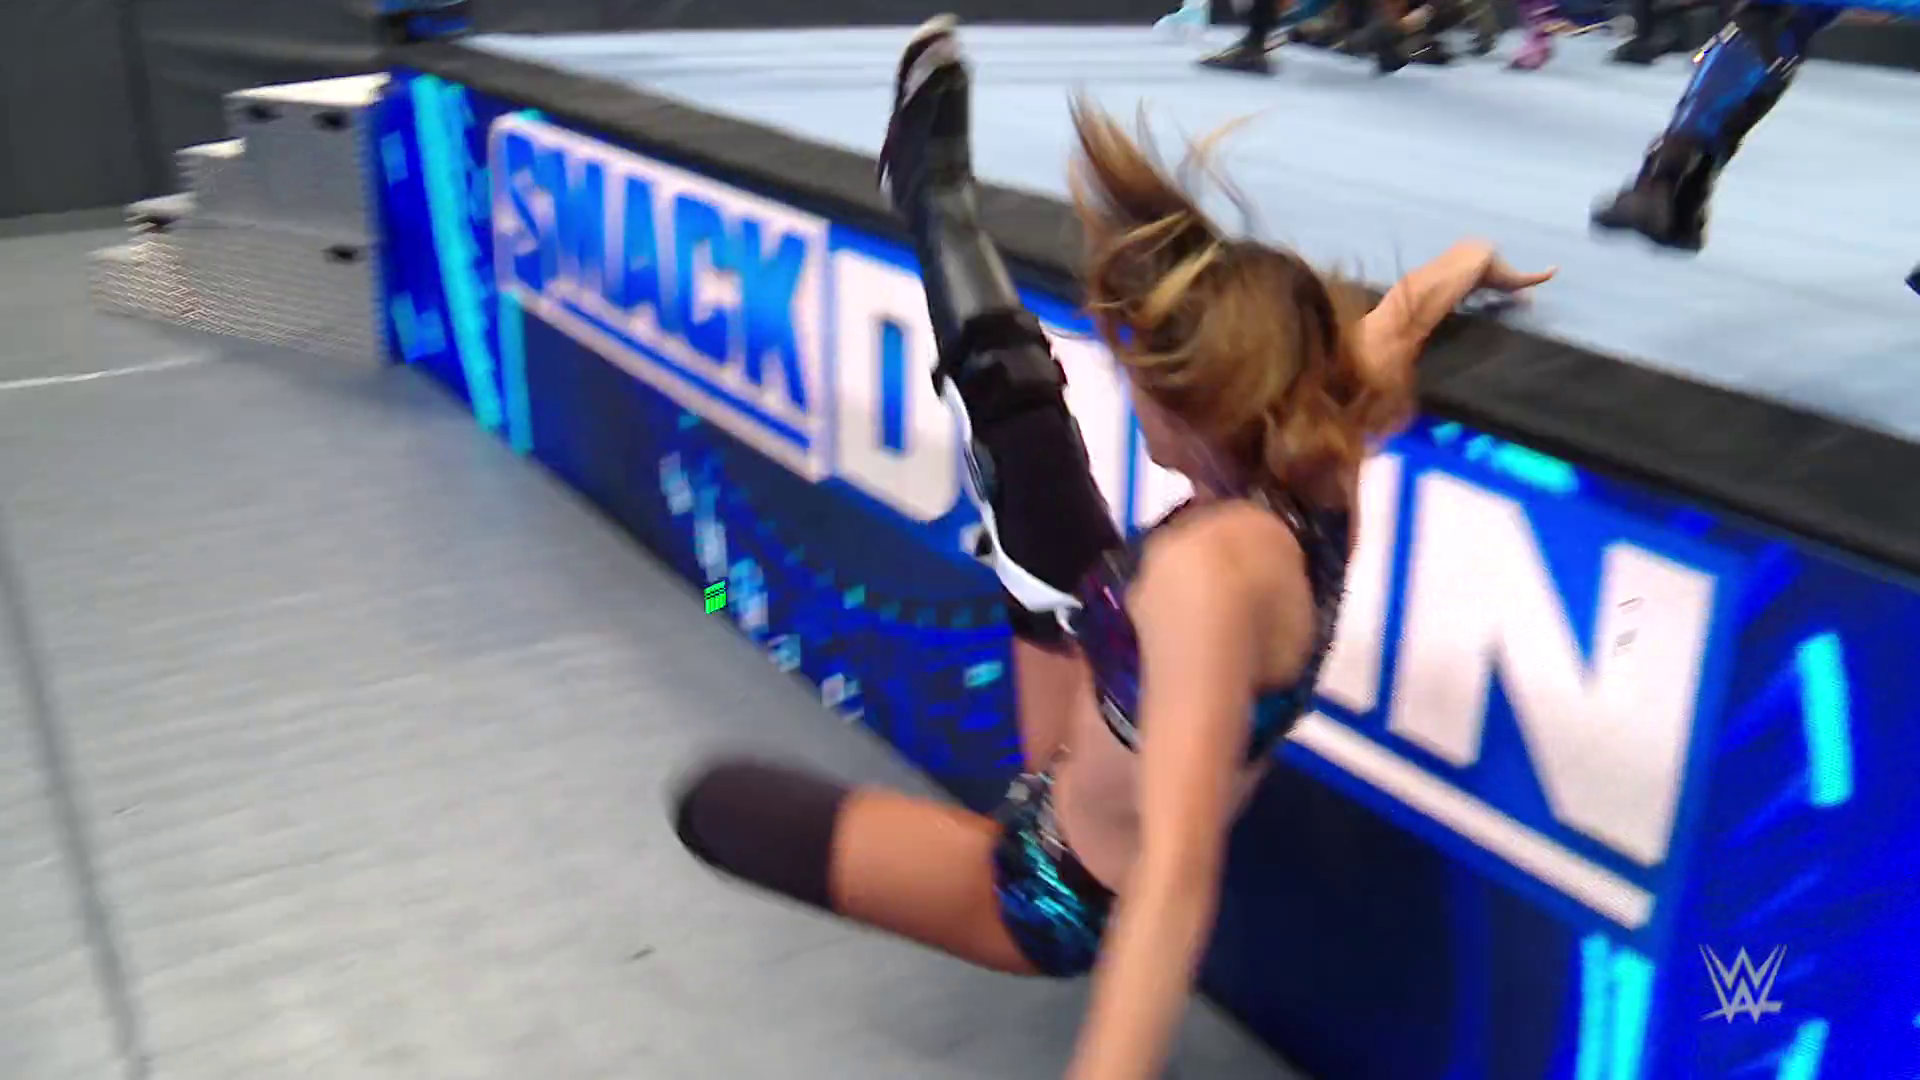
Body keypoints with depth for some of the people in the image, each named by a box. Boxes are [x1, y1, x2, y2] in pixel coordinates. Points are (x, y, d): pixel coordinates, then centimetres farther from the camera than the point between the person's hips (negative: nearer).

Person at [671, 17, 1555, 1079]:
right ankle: (930, 180, 27)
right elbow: (1402, 311, 5)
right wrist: (1478, 261, 26)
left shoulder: (1212, 567, -41)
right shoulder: (1323, 465, -17)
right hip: (1084, 789, 7)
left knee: (712, 801, -1)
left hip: (1064, 891, -7)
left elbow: (1177, 877, -50)